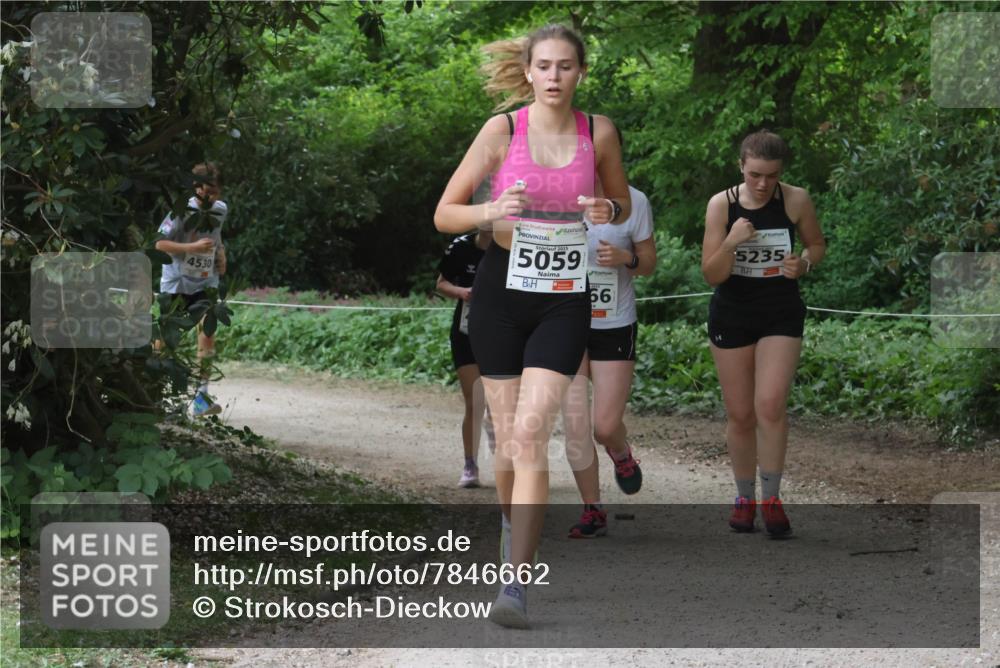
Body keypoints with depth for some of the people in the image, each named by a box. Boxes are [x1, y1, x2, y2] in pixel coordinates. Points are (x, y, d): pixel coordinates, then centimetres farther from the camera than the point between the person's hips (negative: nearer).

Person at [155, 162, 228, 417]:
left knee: (207, 332, -14)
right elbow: (160, 244, -19)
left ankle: (201, 396, -14)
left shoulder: (220, 210, 4)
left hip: (205, 283, 3)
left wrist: (220, 253, 8)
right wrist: (193, 247, -27)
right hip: (176, 282, -3)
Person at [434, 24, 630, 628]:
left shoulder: (599, 132, 0)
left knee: (531, 432, -15)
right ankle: (514, 524, 40)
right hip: (502, 292, 0)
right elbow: (444, 214, -3)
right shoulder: (503, 130, -5)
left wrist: (608, 210, -8)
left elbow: (623, 204, 16)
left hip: (565, 303, 0)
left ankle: (516, 586, -19)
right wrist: (492, 212, -24)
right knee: (509, 437, 7)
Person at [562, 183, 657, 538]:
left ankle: (621, 453, 33)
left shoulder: (633, 200, -5)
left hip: (615, 326, -1)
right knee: (575, 425, -4)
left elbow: (648, 264, 4)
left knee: (606, 426, -4)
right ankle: (593, 511, 10)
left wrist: (626, 258, -18)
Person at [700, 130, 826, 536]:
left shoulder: (796, 201, -10)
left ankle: (771, 498, -1)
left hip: (781, 316, -1)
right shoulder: (721, 205, -11)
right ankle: (745, 496, 25)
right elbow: (711, 275, -10)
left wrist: (804, 264, -14)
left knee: (770, 406, -15)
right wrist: (731, 243, -29)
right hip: (732, 316, 1)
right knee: (740, 415, 7)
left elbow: (817, 244, 9)